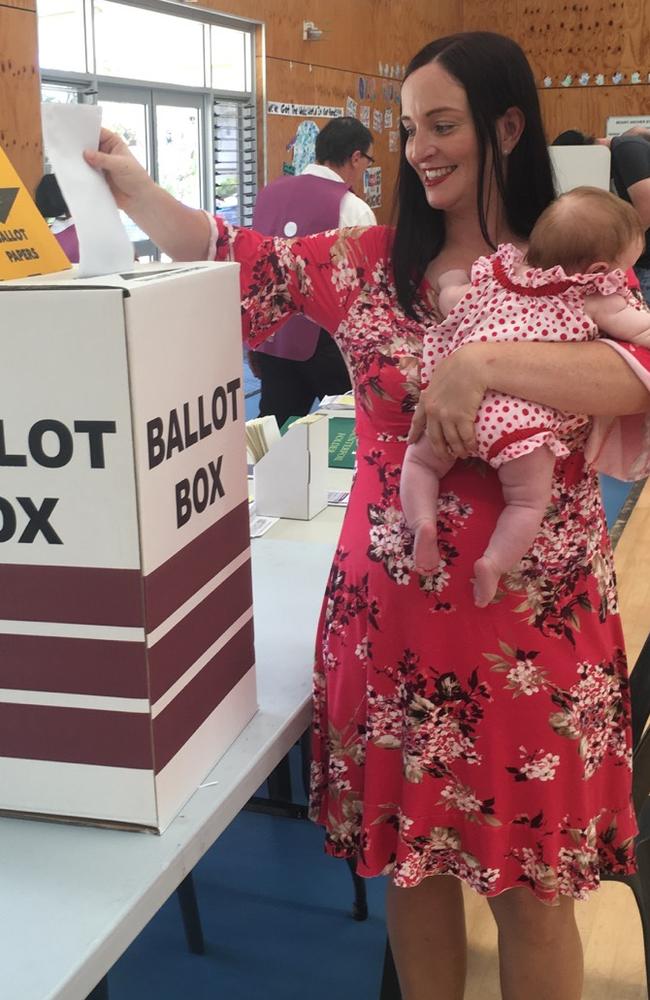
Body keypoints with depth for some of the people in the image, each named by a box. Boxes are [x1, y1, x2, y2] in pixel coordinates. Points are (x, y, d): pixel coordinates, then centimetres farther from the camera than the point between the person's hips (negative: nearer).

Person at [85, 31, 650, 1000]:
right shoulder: (366, 262, 7)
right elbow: (236, 260, 8)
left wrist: (483, 359, -28)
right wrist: (131, 186, -3)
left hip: (532, 619, -2)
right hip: (391, 609, 3)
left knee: (530, 882, 9)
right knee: (410, 856, 16)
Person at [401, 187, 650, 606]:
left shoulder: (498, 274, 19)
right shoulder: (596, 300, 7)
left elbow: (449, 301, 22)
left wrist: (452, 278, 41)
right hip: (526, 416, -3)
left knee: (420, 460, 22)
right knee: (529, 501, 9)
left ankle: (423, 521, 1)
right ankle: (494, 562, -8)